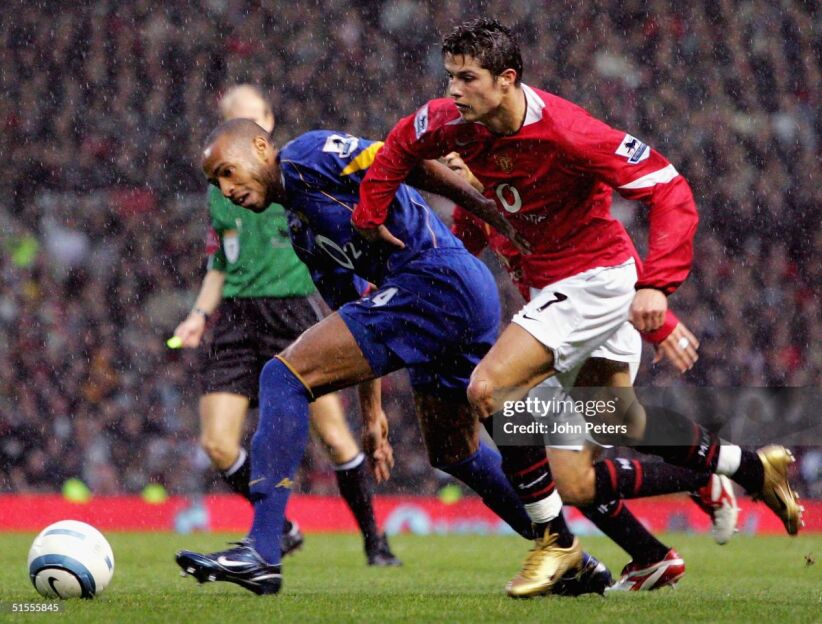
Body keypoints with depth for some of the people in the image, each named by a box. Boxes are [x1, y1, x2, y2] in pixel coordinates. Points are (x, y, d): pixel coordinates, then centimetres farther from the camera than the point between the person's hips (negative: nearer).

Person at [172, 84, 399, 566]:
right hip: (237, 316, 4)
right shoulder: (220, 190, 14)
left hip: (296, 312, -4)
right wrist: (200, 314, 9)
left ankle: (374, 540, 9)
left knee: (334, 436, -8)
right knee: (217, 443, -9)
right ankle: (281, 530, 11)